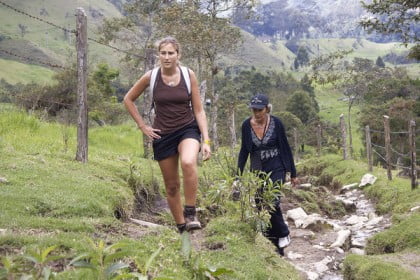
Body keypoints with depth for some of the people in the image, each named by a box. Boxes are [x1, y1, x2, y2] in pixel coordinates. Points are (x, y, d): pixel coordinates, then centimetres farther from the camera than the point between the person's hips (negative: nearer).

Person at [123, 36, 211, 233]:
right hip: (163, 135, 2)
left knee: (188, 162, -34)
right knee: (172, 186, 6)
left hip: (188, 129, -1)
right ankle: (181, 228, 21)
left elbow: (199, 110, -1)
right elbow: (128, 99, 10)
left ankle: (190, 213, -21)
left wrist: (206, 140, -8)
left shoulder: (189, 75, -4)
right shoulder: (150, 77, -4)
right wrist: (142, 126, 3)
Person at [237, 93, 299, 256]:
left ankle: (284, 234, 5)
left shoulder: (276, 123, -8)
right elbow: (244, 151, 7)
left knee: (272, 203, -21)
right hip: (257, 171, 3)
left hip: (276, 169, -3)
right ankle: (277, 248, 13)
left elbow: (286, 148, -1)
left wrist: (293, 174, 2)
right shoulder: (247, 125, -3)